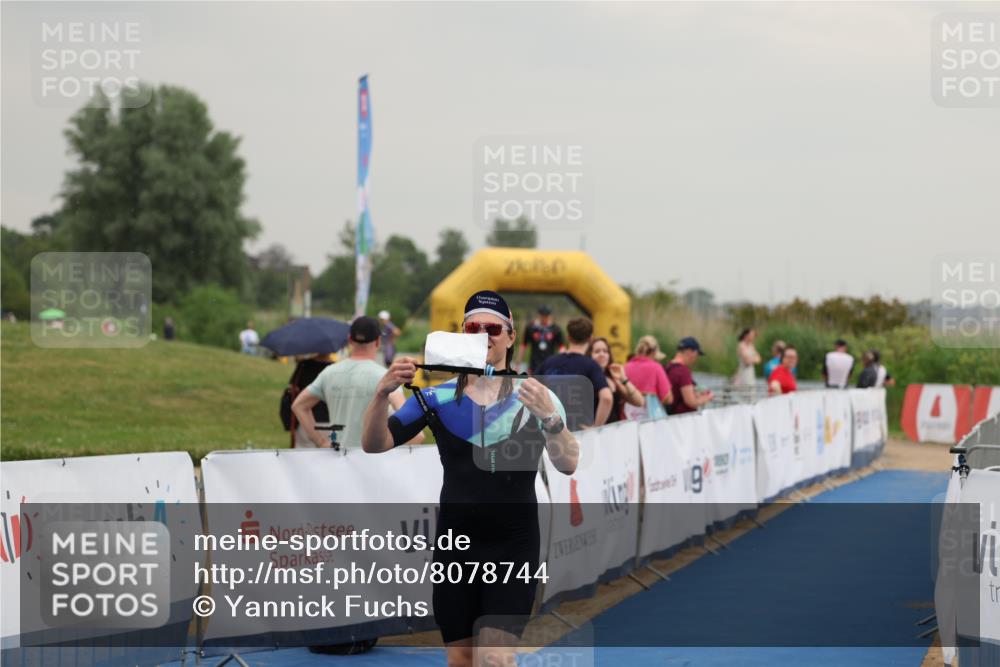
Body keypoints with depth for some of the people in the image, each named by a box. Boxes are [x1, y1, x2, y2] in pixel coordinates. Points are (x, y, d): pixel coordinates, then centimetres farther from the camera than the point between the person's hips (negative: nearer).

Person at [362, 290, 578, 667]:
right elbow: (374, 445, -3)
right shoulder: (438, 396, 3)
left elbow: (567, 464, -13)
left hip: (514, 546, -2)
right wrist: (383, 393, -21)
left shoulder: (534, 396, -2)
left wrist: (548, 416, -32)